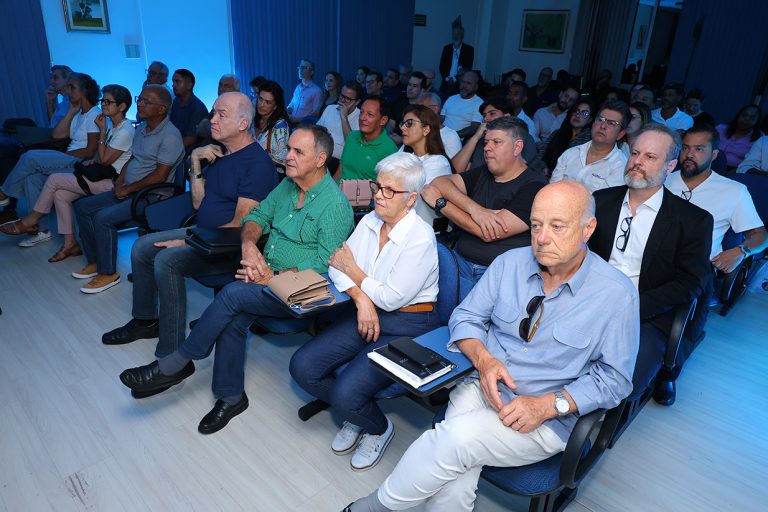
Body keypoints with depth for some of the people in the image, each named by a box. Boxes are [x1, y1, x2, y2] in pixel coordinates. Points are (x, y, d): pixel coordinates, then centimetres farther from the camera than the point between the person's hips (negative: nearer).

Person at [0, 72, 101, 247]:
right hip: (69, 161, 9)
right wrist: (71, 111, 11)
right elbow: (57, 135, 11)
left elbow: (91, 151, -14)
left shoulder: (95, 115, -7)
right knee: (33, 175, -14)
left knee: (30, 157, -19)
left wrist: (64, 155, -8)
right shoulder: (79, 114, 22)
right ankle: (42, 230, -10)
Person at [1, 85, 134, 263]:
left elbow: (104, 160, -16)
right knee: (60, 195, -5)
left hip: (111, 181, -9)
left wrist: (102, 131, -12)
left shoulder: (125, 131, -17)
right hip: (102, 175, 9)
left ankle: (30, 222, 11)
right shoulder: (111, 124, 12)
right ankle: (70, 244, 1)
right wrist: (92, 160, 1)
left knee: (54, 179, -9)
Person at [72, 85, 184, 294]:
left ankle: (108, 273, -6)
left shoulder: (170, 135, -17)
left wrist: (128, 189, -14)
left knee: (103, 218, -23)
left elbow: (159, 175, -21)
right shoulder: (141, 129, 13)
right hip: (128, 190, 10)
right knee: (82, 207, 6)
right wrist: (120, 181, 3)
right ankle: (95, 262, 15)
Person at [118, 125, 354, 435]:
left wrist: (274, 278, -23)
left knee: (233, 294, -25)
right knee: (233, 320, -18)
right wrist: (249, 244, -9)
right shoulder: (288, 185, 11)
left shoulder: (336, 205, -15)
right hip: (266, 274, 7)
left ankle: (175, 365, -8)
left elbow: (326, 264, -19)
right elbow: (257, 216, 14)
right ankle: (230, 397, 0)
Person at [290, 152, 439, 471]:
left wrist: (353, 271, -6)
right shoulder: (370, 221, 3)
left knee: (345, 394, -21)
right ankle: (354, 415, 20)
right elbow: (337, 267, 1)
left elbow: (391, 298, -19)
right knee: (302, 367, -6)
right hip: (365, 314, 7)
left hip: (407, 327, -7)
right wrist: (360, 296, -17)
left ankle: (379, 428, 16)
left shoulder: (420, 238, -18)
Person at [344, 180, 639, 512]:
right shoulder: (510, 263, 1)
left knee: (457, 437, -28)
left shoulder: (617, 294, -8)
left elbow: (614, 378, -5)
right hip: (483, 385, 3)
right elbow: (465, 317, 7)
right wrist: (484, 360, -13)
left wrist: (547, 405, -17)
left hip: (546, 420, -2)